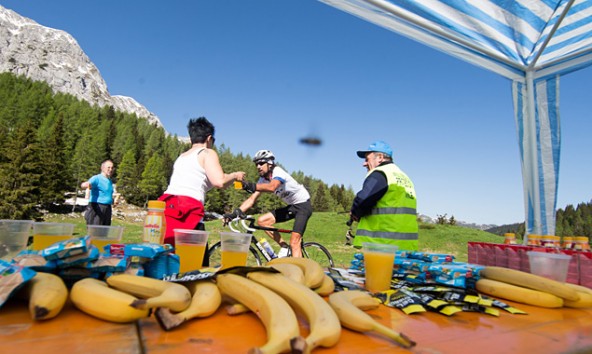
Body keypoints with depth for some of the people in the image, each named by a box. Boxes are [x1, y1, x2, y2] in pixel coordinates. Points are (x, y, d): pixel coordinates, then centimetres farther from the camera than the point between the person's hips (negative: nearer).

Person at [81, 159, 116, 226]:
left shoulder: (110, 181, 17)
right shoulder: (97, 178, -7)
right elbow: (83, 185, -27)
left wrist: (113, 201, 15)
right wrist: (86, 184, -49)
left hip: (107, 209, 8)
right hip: (96, 208, -8)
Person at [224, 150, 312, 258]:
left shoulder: (278, 172, -22)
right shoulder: (263, 179, 0)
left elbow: (272, 187, -44)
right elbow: (252, 199, -8)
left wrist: (252, 186, -60)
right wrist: (235, 213, -22)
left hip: (303, 205, -8)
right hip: (291, 206, 8)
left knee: (294, 243, -18)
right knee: (261, 221, -6)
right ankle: (284, 247, 5)